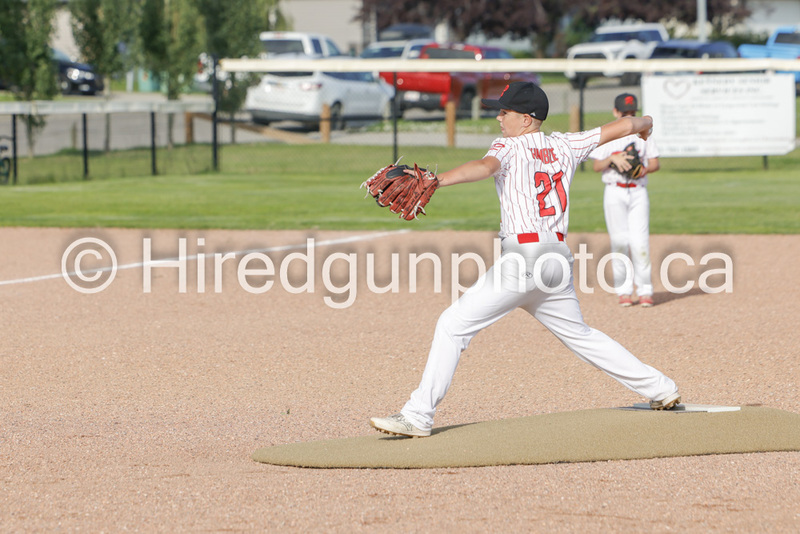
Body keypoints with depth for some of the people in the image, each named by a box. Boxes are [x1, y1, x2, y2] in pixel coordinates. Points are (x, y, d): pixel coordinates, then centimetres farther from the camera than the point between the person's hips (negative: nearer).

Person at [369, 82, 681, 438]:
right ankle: (659, 388, 28)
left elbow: (485, 166, -26)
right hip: (558, 257, 8)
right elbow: (624, 127, 22)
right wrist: (643, 123, 45)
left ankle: (418, 416, -15)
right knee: (579, 335, 25)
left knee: (454, 324, -7)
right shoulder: (565, 146, 14)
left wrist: (436, 181, -40)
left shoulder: (510, 147, -3)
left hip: (523, 257, -8)